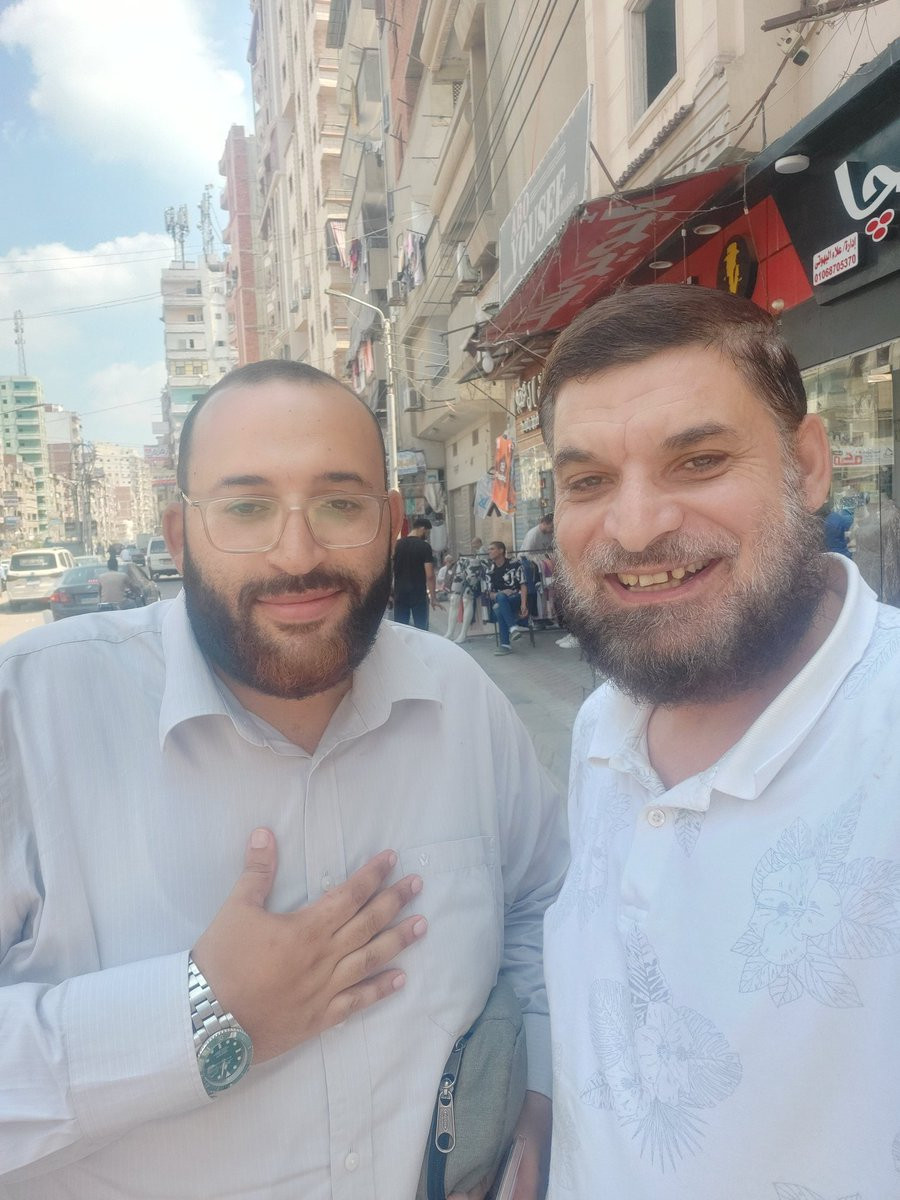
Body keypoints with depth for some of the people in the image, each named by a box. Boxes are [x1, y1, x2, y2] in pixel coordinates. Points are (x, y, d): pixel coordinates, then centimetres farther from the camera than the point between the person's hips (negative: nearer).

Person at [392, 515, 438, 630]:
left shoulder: (397, 544, 6)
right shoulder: (424, 546, -9)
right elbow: (429, 575, -13)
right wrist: (433, 596, -8)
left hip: (400, 593, 5)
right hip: (419, 594, -4)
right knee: (421, 628, 4)